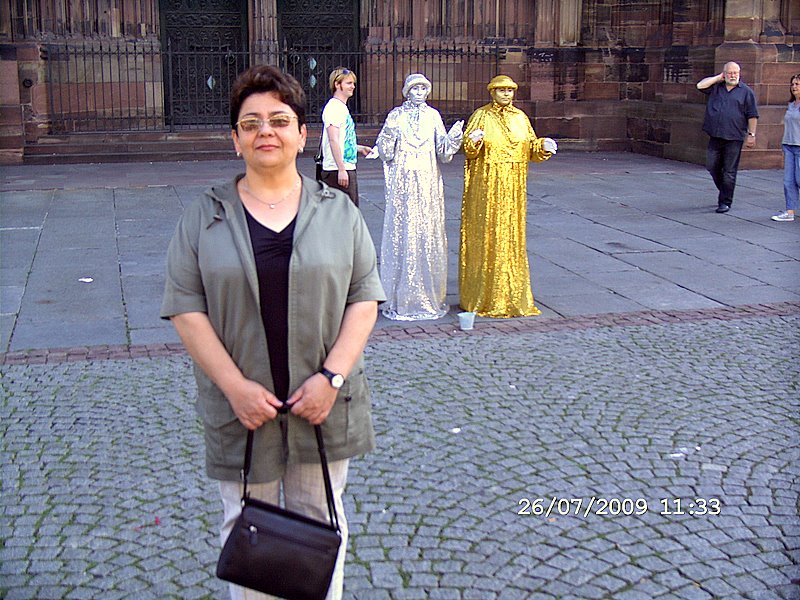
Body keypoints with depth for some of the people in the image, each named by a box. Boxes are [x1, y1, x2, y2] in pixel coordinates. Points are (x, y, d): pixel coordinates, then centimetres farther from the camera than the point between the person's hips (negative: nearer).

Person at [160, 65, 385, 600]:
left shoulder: (338, 211, 3)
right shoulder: (205, 218, 0)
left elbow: (365, 299, 0)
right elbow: (186, 309, -5)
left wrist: (331, 376, -13)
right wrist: (236, 386, -15)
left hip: (323, 404, 1)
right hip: (242, 407, 0)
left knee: (320, 523, 14)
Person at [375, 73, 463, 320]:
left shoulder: (433, 116, 11)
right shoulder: (396, 115, 5)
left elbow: (443, 151, 9)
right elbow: (385, 151, 1)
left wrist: (453, 136, -9)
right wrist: (389, 133, -18)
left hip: (428, 182, 2)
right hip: (403, 181, -2)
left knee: (429, 233, 2)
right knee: (402, 232, -4)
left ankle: (429, 295, 10)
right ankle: (402, 297, 2)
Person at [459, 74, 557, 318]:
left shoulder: (520, 117, 12)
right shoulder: (481, 116, -1)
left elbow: (531, 149, 13)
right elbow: (467, 148, -7)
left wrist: (543, 146, -7)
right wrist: (473, 141, -29)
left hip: (513, 187, 4)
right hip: (486, 186, -4)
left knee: (512, 236, 7)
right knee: (486, 236, -2)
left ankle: (512, 295, 14)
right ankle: (484, 296, 6)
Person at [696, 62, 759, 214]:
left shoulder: (746, 92, 4)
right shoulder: (716, 87, 11)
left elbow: (752, 116, 3)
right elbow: (700, 85, -6)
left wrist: (751, 135, -3)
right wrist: (718, 78, 0)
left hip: (734, 138, -3)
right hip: (715, 136, 3)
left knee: (729, 171, -2)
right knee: (712, 166, 9)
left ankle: (725, 202, 5)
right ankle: (724, 191, 31)